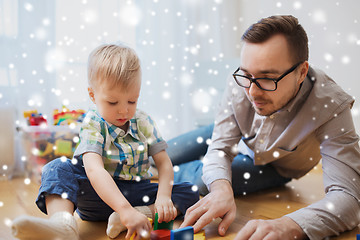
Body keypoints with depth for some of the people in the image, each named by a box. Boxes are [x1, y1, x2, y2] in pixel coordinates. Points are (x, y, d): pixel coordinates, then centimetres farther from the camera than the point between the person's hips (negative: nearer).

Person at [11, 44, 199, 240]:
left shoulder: (143, 122, 1)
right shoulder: (93, 124, -12)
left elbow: (164, 162, 0)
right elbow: (94, 170, -29)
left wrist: (163, 197, -22)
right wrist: (125, 209, -43)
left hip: (138, 194, 3)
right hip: (99, 193, -2)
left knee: (190, 193, -15)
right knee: (58, 167, -23)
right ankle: (63, 224, -49)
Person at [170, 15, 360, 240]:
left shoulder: (332, 107, -40)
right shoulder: (239, 82, -31)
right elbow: (221, 147, -24)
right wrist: (221, 188, -48)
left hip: (273, 167, -2)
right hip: (240, 140, 3)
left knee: (198, 176, -19)